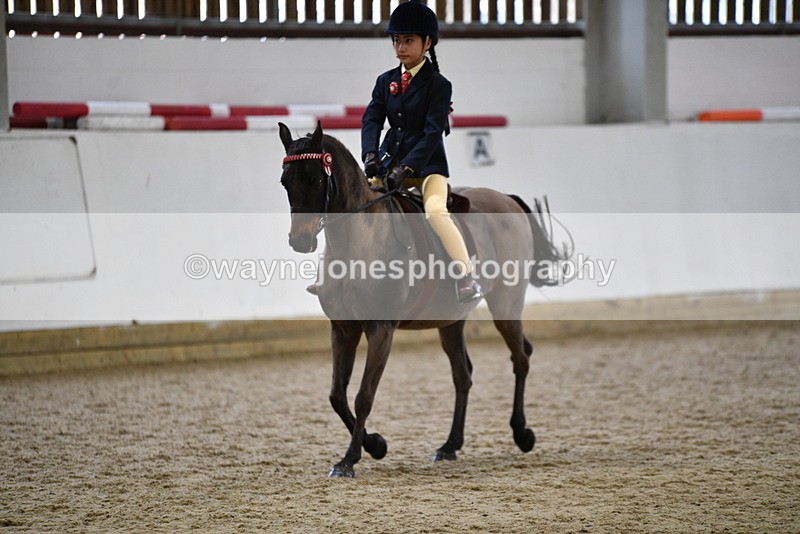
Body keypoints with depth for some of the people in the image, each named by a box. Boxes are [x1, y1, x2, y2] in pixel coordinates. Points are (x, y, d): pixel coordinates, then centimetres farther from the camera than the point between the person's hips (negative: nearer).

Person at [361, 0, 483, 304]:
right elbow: (372, 120, -1)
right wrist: (371, 156, -19)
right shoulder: (386, 81, 8)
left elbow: (432, 133, -15)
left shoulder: (438, 84, -8)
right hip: (390, 161, 6)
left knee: (435, 210, -29)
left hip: (427, 164, -6)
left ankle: (467, 279, -28)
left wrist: (405, 168, -25)